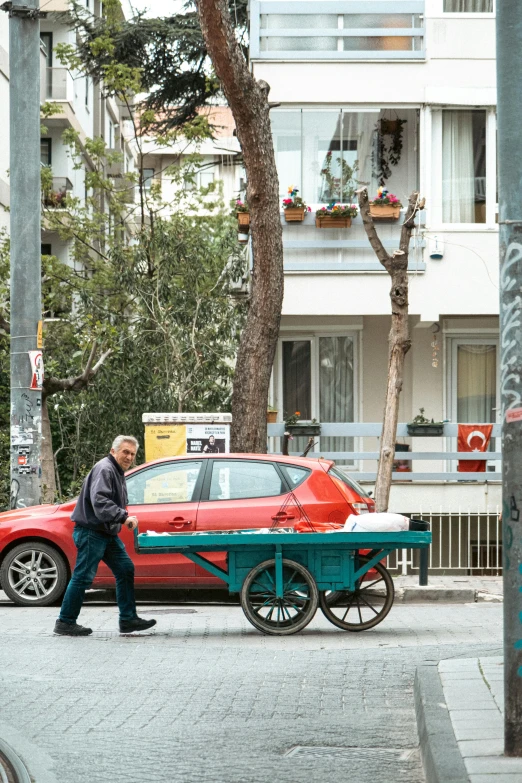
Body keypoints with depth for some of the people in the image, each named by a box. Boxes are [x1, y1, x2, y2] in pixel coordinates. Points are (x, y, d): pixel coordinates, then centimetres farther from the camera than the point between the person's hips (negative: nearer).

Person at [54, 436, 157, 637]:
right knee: (83, 577, -6)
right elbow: (100, 501, -28)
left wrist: (124, 517, 9)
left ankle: (128, 620, 10)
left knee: (125, 570, 7)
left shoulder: (117, 471, 18)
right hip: (91, 531, -10)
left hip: (107, 533, 10)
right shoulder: (104, 469, -15)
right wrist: (124, 517, -33)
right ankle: (65, 623, 1)